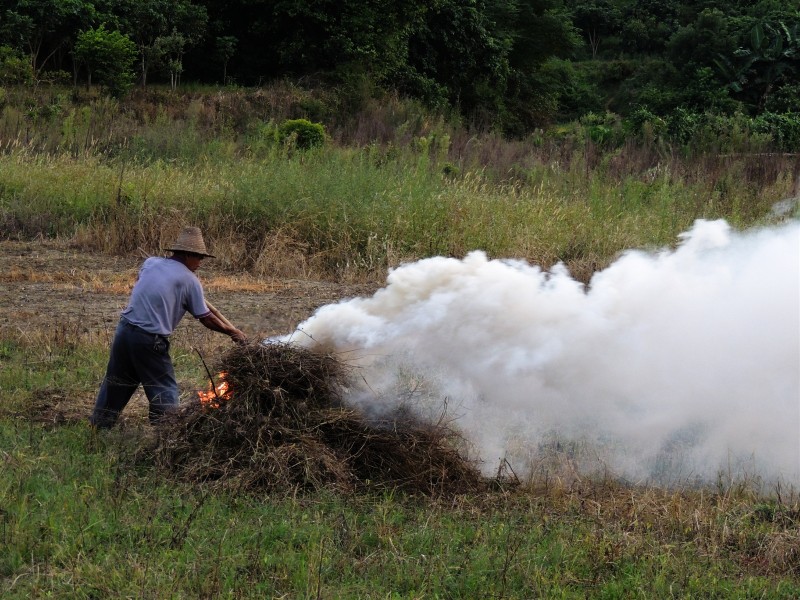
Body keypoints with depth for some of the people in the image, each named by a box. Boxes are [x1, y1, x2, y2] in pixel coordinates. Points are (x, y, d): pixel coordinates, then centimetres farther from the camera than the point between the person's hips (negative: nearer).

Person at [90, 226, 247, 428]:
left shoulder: (150, 263, 10)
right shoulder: (190, 280, -4)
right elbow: (206, 318, 1)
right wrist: (234, 332, 12)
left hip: (125, 329, 6)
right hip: (150, 340, -6)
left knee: (115, 384, 19)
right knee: (165, 389, 5)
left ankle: (98, 426, 28)